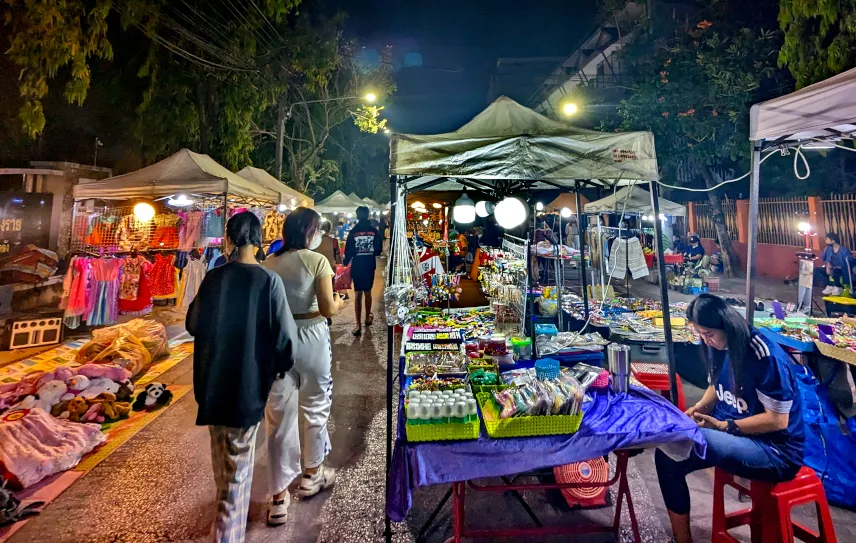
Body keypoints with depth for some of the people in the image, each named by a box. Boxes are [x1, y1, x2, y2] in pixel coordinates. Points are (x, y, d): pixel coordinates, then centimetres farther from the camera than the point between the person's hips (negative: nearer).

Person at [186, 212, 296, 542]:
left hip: (213, 381, 5)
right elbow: (284, 334, -16)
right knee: (238, 464, 10)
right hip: (248, 382, -5)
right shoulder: (268, 281, -15)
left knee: (222, 454, 27)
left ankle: (227, 516, 51)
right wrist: (284, 369, 3)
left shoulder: (213, 278, -4)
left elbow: (192, 325, 9)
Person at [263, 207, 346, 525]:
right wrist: (340, 302, 7)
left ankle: (279, 497, 20)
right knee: (315, 407, 19)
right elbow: (328, 310, -14)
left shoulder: (269, 263, 1)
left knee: (279, 417, 11)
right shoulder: (317, 261, -10)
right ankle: (311, 475, 38)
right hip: (310, 338, -3)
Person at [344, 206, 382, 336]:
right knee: (368, 292, 17)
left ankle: (358, 325, -4)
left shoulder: (353, 232, -8)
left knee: (358, 294, 0)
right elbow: (379, 249, -1)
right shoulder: (374, 231, -4)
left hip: (357, 266, -1)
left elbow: (348, 251, -5)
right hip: (369, 265, 1)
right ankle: (368, 318, 32)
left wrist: (345, 262, 13)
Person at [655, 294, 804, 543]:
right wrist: (698, 409, -4)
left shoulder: (765, 356, -22)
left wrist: (722, 426, -22)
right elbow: (716, 387, 15)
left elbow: (778, 420, -19)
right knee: (668, 451, -10)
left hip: (775, 449, -8)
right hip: (731, 434, 8)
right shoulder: (722, 347, -1)